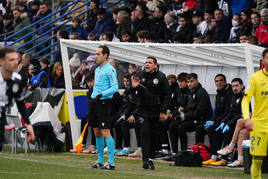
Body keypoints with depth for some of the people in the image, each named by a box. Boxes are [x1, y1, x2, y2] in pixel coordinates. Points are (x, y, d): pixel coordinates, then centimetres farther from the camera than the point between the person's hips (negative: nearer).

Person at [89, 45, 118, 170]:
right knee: (97, 133, 9)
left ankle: (111, 163, -10)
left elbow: (115, 88, -16)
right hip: (94, 103, 9)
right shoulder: (97, 70, 18)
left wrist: (101, 94, -21)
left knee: (105, 133, -11)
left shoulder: (110, 70, -9)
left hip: (104, 102, -9)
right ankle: (100, 161, 15)